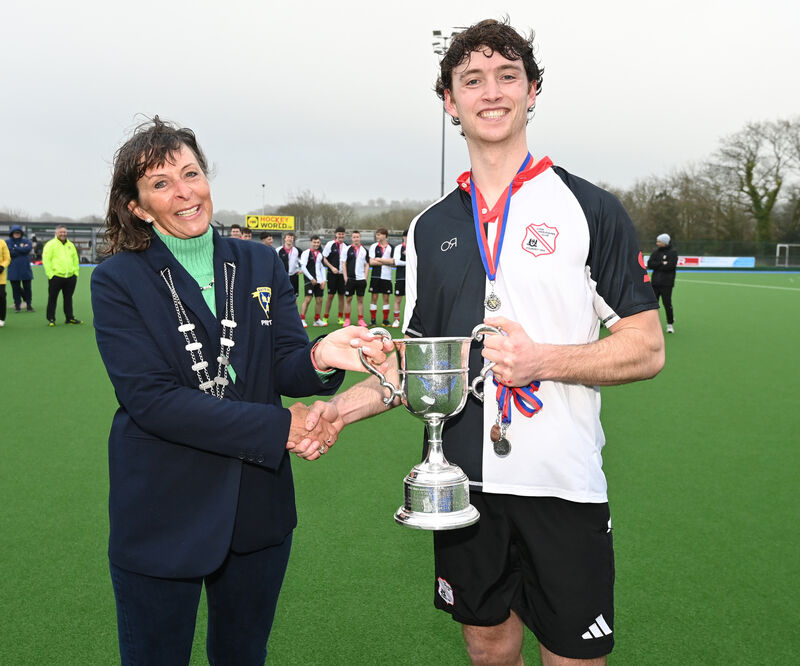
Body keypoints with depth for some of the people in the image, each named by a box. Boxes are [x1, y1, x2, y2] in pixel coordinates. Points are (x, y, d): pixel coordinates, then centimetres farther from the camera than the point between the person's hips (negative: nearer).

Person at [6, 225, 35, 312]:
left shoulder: (26, 241, 6)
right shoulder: (8, 242, 4)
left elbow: (27, 248, -15)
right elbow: (10, 253, -12)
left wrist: (15, 248, -9)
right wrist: (21, 249, -10)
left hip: (26, 270, 0)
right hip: (13, 271, 0)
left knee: (27, 288, 4)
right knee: (16, 289, 4)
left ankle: (29, 305, 13)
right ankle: (17, 306, 12)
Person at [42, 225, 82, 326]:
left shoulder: (71, 245, 16)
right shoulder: (50, 244, -2)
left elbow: (75, 260, 20)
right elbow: (46, 260, -7)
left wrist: (76, 272, 10)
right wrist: (50, 274, -13)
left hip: (70, 277, 5)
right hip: (56, 276, -5)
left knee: (68, 298, 11)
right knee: (52, 298, 1)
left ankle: (69, 317, 19)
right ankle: (51, 319, 7)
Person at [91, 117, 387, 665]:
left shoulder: (261, 265, 3)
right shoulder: (119, 280, -7)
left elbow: (286, 365, -5)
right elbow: (150, 397, -17)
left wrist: (318, 358, -30)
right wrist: (278, 428, -20)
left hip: (258, 509, 3)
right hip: (162, 513, -3)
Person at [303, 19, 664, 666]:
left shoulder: (591, 210, -3)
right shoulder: (431, 228, 9)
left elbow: (646, 349, -5)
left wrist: (543, 359, -20)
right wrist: (341, 408, -2)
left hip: (564, 488, -3)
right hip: (464, 482, 3)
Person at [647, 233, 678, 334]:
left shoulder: (673, 252, -2)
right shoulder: (656, 252, 13)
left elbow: (671, 265, -16)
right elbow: (649, 264, 1)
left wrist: (656, 266, -7)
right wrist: (662, 264, -12)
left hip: (667, 283, -5)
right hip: (655, 282, 5)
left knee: (667, 303, -5)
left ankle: (670, 324, 7)